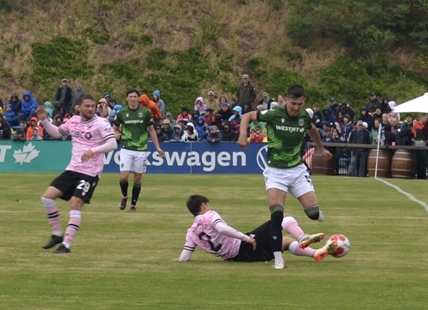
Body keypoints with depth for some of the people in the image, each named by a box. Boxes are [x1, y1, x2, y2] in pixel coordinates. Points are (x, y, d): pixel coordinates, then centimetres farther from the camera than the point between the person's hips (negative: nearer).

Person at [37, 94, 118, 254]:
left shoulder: (101, 123, -11)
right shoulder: (74, 121, 7)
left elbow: (113, 144, -21)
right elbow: (56, 133, 23)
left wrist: (93, 150, -35)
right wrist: (44, 121, 7)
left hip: (90, 173, -6)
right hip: (72, 169, 6)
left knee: (75, 205, -15)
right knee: (47, 197, -1)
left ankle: (66, 244, -8)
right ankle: (57, 235, 12)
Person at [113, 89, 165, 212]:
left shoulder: (145, 112, -1)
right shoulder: (121, 113, 0)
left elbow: (151, 130, 8)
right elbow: (114, 128, 12)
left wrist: (157, 147, 5)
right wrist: (116, 134, -12)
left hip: (141, 150, 0)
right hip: (126, 149, 0)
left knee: (137, 178, 5)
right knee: (124, 177, -9)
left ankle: (133, 204, 16)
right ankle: (124, 197, 19)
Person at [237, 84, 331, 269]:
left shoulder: (304, 117, -5)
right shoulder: (274, 115, -17)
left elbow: (312, 130, 19)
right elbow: (247, 116, -6)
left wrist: (321, 149, 32)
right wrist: (243, 134, -24)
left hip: (297, 169, 3)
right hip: (275, 171, -3)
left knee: (313, 212, -6)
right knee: (276, 214, -17)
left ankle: (315, 214, 33)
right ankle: (278, 258, -10)